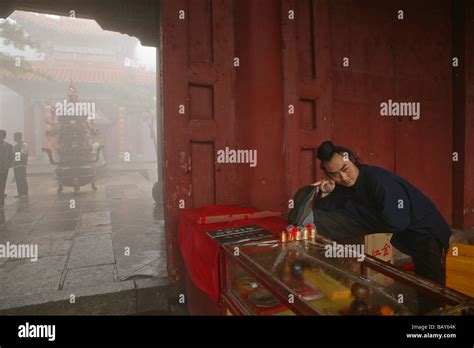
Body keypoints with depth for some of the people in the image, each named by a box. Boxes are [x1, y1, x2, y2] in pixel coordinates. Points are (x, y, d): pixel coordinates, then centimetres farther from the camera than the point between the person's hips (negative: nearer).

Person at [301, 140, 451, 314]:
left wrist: (353, 208, -24)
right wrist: (325, 194, -25)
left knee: (430, 296, -16)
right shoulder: (345, 184, -9)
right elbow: (329, 214, -4)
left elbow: (396, 222, -38)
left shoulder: (380, 181, -34)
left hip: (422, 228, -6)